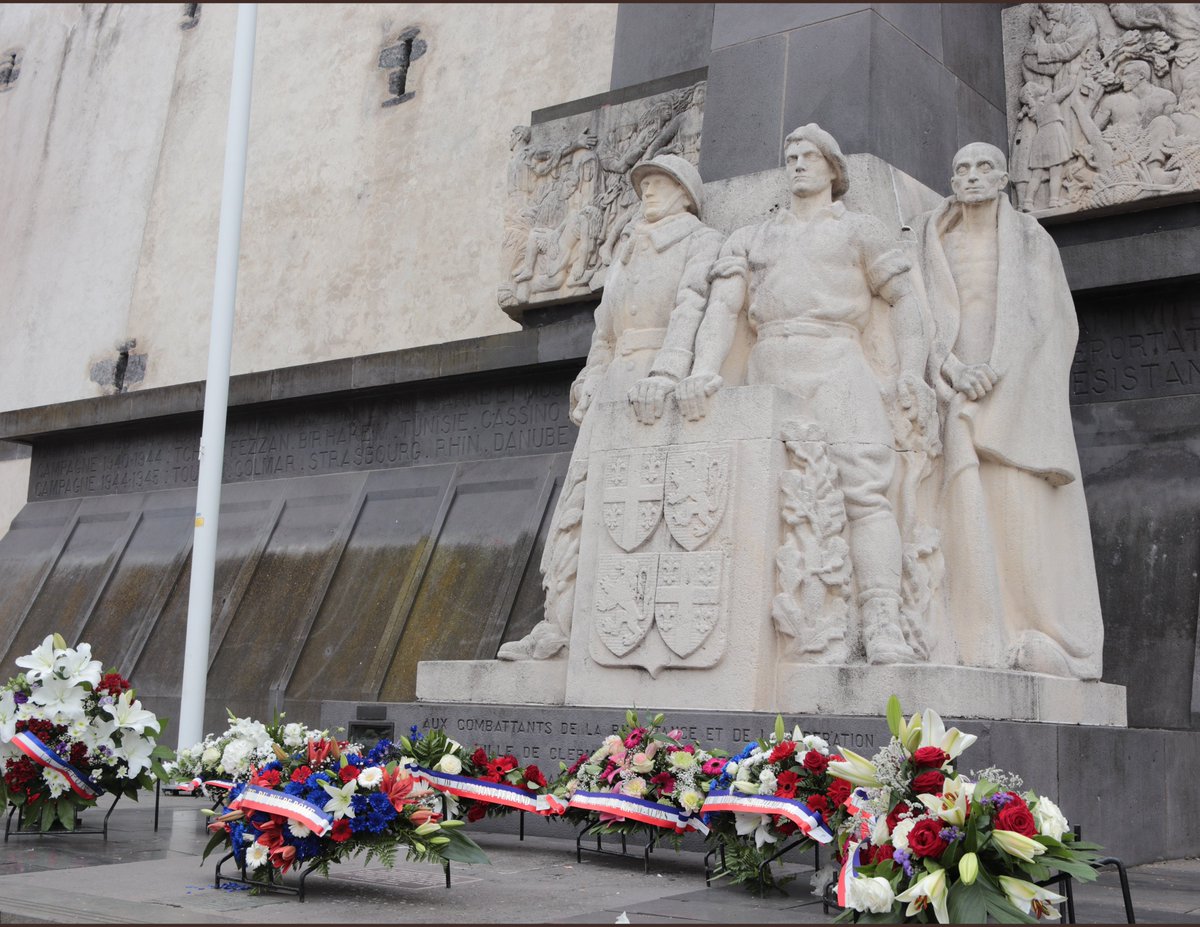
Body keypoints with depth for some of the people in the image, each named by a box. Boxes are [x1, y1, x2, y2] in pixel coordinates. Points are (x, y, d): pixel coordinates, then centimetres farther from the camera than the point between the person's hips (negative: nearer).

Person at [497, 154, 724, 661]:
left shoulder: (703, 241, 6)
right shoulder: (629, 252, 28)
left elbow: (693, 305, -11)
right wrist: (590, 386, 12)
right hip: (615, 384, 7)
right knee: (580, 497, -6)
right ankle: (557, 627, -10)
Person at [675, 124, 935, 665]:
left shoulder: (859, 231, 20)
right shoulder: (749, 239, 25)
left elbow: (904, 299, 12)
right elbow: (722, 308, 10)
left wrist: (911, 372, -6)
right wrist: (703, 371, -9)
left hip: (834, 366, -3)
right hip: (766, 372, 3)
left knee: (862, 489, -19)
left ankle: (882, 629, -30)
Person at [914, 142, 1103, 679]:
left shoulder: (1032, 241, 11)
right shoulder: (930, 243, 14)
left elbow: (1050, 319, 2)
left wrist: (997, 372, -13)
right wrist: (955, 371, -14)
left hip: (1018, 390, -1)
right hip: (953, 391, 1)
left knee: (1023, 508, -12)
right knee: (966, 505, -13)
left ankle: (1035, 644, -11)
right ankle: (980, 642, -16)